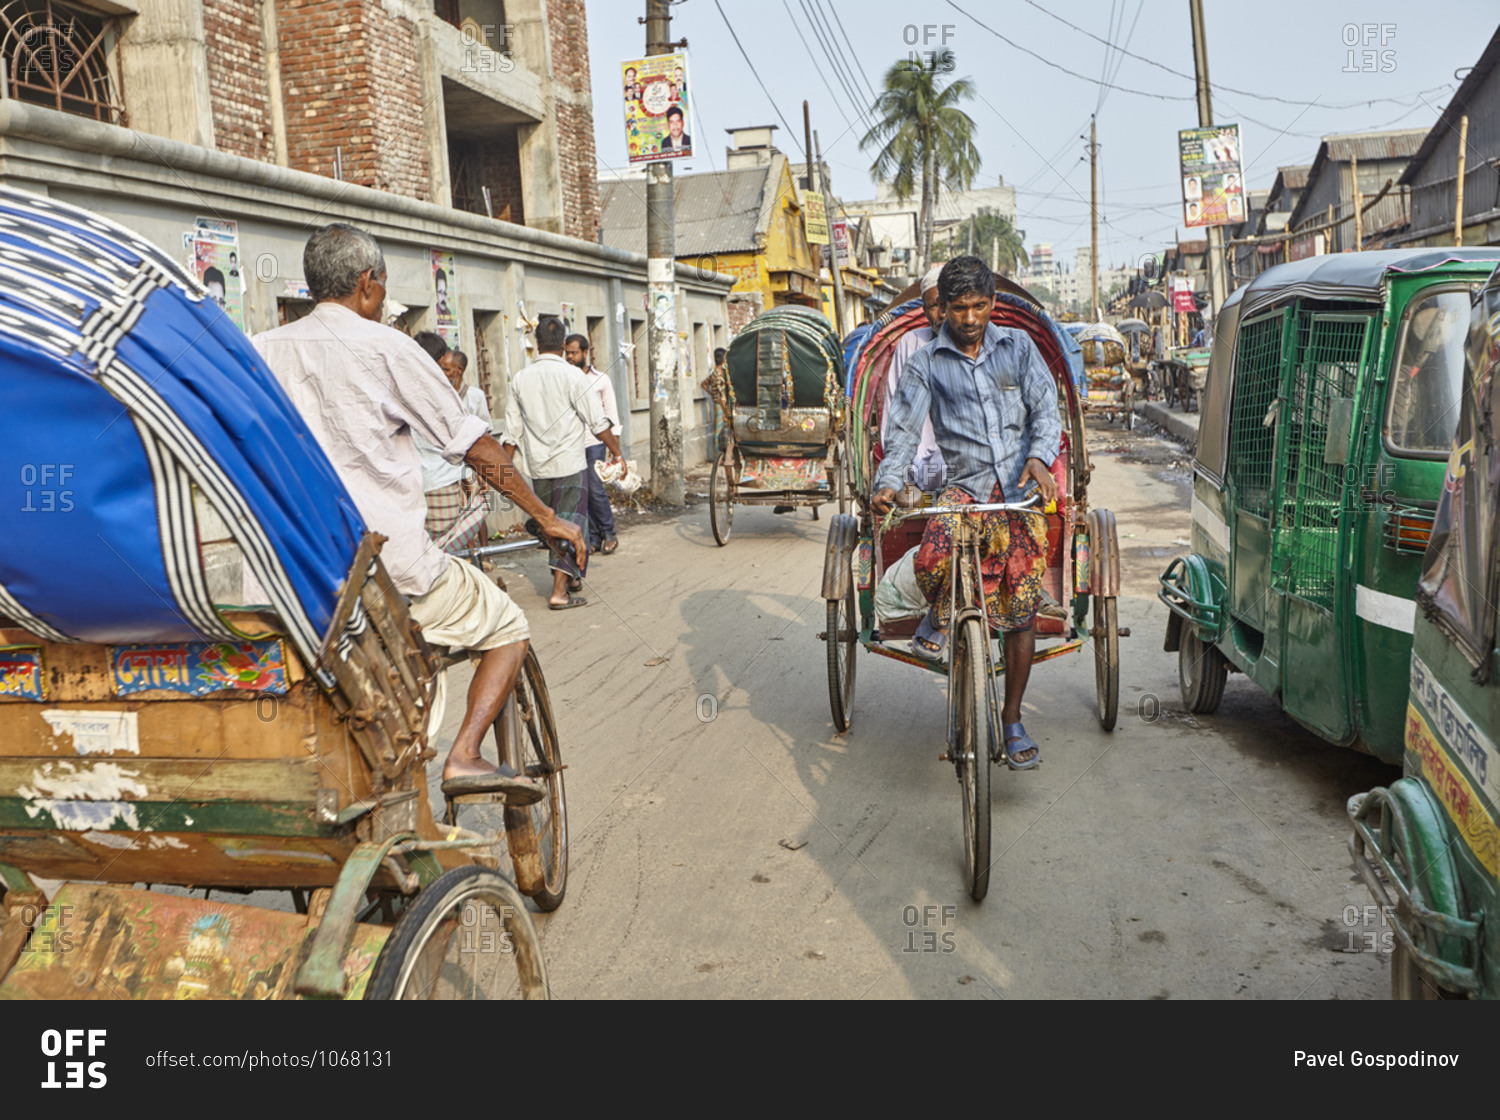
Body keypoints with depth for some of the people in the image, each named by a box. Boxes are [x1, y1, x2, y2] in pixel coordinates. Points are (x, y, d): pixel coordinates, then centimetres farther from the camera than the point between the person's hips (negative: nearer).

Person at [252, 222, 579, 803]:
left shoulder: (261, 351, 8)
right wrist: (547, 517, 6)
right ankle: (464, 755, -3)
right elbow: (473, 444, -2)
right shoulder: (386, 347, -5)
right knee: (507, 628, 14)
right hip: (392, 565, -5)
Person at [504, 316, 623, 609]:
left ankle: (570, 578, 31)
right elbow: (598, 422, -8)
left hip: (538, 465, 5)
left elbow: (512, 430, 9)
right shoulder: (572, 376, -9)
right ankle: (560, 590, -8)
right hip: (569, 463, -5)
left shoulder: (520, 379, 4)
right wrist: (617, 453, 2)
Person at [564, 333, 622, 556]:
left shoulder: (600, 379, 4)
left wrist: (615, 445, 0)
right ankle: (594, 538, 12)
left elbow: (611, 412, 5)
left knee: (596, 489, -8)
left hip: (595, 441, -2)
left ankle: (608, 534, 8)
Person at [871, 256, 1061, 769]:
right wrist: (888, 482, -21)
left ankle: (1013, 719, 15)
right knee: (933, 558, -32)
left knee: (1020, 607, -2)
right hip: (965, 483, -1)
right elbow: (904, 428, -2)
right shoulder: (926, 364, 6)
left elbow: (1046, 409, 3)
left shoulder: (1018, 346, 10)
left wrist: (1039, 457, -18)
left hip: (1021, 485, 1)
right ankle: (939, 614, 7)